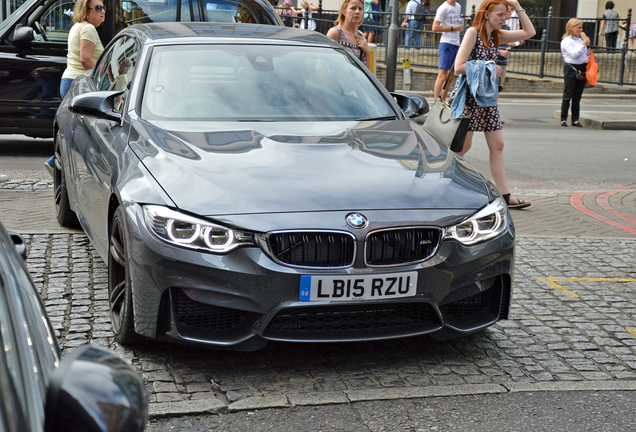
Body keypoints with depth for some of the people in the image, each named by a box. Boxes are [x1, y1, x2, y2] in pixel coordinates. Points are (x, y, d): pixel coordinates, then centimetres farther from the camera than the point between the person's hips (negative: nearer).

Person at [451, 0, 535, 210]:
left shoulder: (497, 36, 11)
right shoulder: (473, 32, -11)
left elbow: (529, 32, 12)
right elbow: (459, 67, -19)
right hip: (468, 96, -8)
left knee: (497, 145, 3)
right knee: (463, 146, -3)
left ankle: (506, 196, 3)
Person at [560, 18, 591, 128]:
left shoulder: (580, 39, 16)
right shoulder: (566, 41, -6)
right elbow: (574, 54, -18)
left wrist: (587, 53, 4)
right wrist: (584, 45, -14)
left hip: (582, 69, 7)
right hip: (571, 69, -7)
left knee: (577, 96, 7)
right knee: (568, 95, -3)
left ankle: (575, 120, 10)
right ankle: (563, 119, 2)